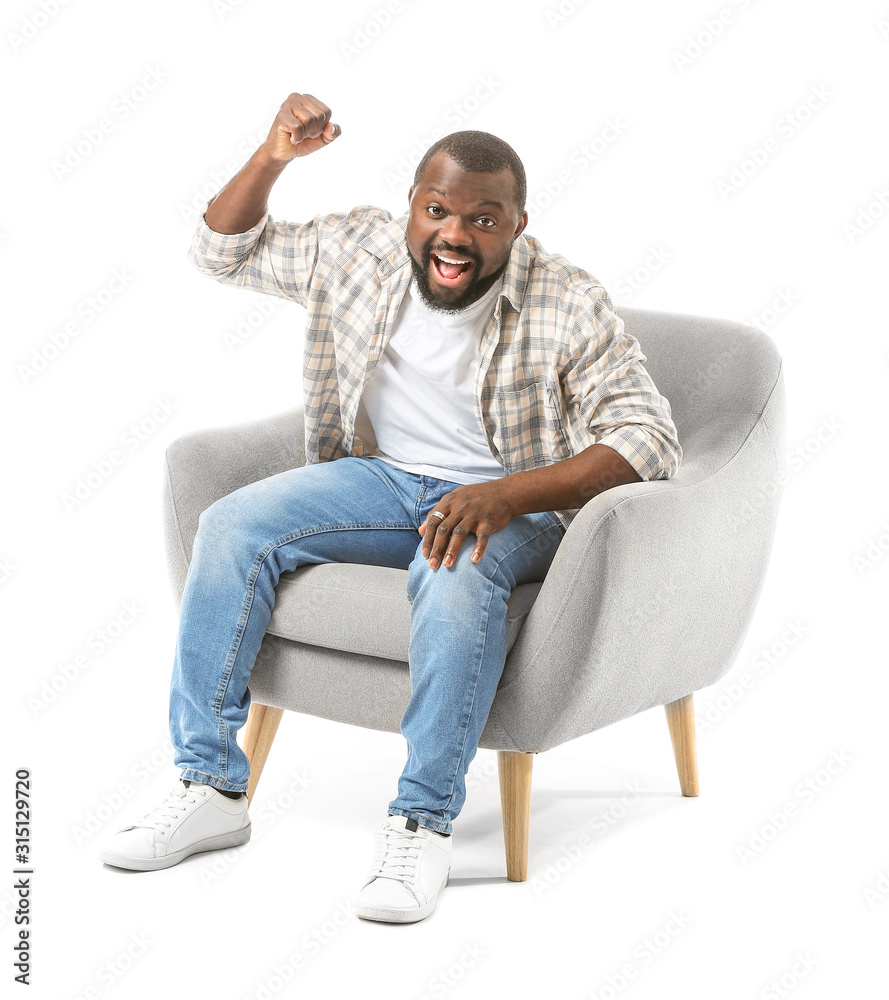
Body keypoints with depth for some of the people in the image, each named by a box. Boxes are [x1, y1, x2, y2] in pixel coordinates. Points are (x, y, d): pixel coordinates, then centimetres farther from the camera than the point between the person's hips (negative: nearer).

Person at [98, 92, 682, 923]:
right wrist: (272, 158, -11)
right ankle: (210, 789, -12)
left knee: (454, 572, -38)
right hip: (383, 478, 5)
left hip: (511, 503, -4)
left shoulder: (567, 307, -15)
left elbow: (650, 439, -21)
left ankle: (423, 825, -29)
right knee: (232, 527, -16)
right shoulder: (356, 250, 0)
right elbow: (223, 252, 10)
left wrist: (507, 496, -35)